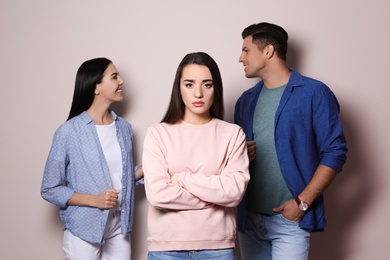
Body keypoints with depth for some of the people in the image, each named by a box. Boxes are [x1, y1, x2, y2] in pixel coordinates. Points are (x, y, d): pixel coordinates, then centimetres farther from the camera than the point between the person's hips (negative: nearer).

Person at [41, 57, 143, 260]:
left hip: (119, 228, 5)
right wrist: (94, 200, -18)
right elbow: (49, 189, -8)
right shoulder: (69, 132, -12)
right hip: (84, 230, -4)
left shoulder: (124, 128, 4)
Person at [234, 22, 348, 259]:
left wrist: (302, 202, -14)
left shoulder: (314, 93, -4)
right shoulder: (246, 100, 12)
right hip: (248, 217, 5)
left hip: (289, 219, -5)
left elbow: (334, 153, -8)